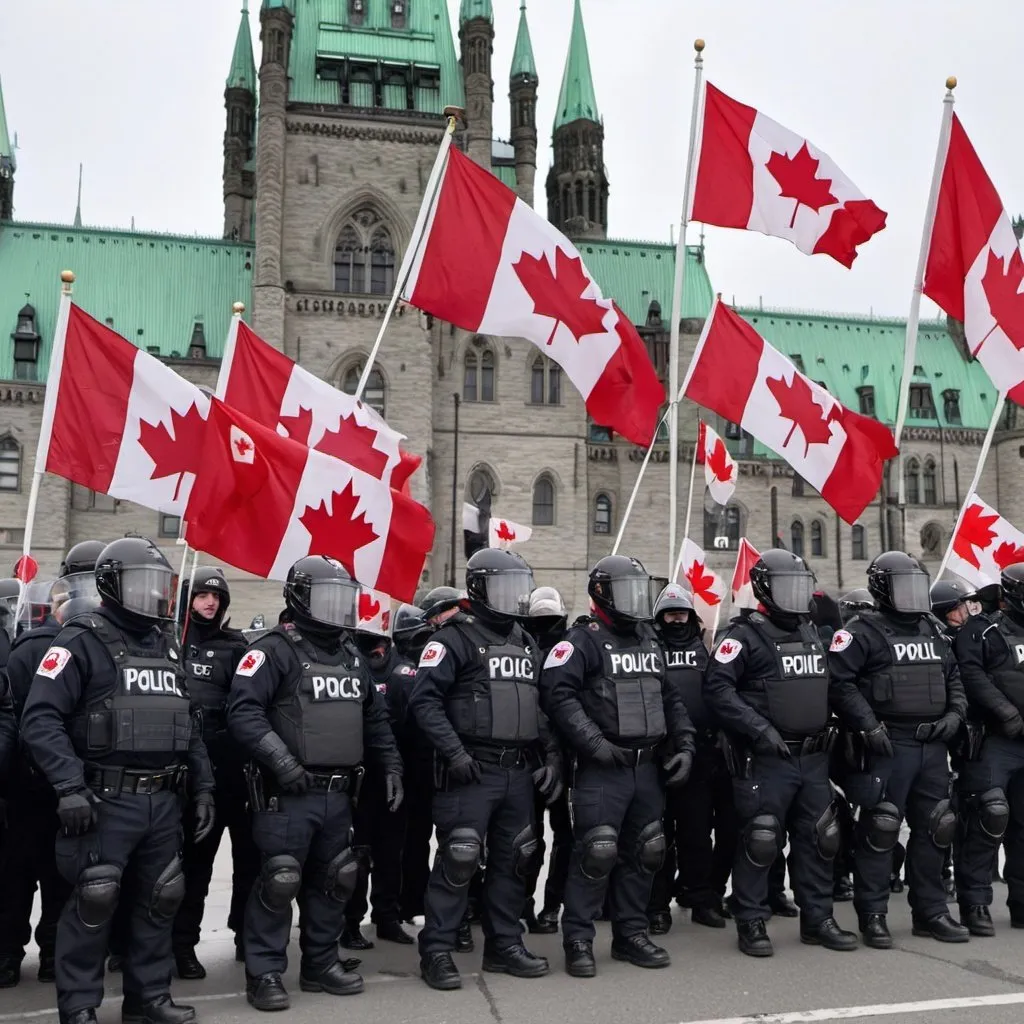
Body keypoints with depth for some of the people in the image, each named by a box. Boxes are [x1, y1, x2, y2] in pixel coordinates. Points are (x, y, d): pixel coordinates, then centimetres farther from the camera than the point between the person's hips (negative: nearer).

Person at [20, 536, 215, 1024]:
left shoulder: (167, 646, 15)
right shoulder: (82, 641, -7)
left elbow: (189, 724, 20)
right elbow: (40, 719, -16)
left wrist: (203, 787, 14)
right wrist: (70, 787, -24)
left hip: (163, 801, 7)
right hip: (106, 800, -7)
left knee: (160, 899, 12)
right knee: (95, 900, -3)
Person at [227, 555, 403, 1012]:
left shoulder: (352, 655, 15)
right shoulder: (275, 650, -10)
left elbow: (375, 717, 22)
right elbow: (242, 712, -20)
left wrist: (391, 766, 15)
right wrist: (279, 759, -26)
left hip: (338, 794, 8)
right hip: (289, 793, -7)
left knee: (332, 880, 15)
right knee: (279, 882, -4)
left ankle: (320, 964, 30)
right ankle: (264, 973, 11)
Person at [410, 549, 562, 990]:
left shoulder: (525, 642, 17)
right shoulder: (455, 638, -7)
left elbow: (540, 704, 20)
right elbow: (425, 700, -14)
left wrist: (551, 755, 10)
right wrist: (453, 752, -20)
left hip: (519, 771, 7)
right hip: (472, 771, -7)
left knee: (513, 858, 13)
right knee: (458, 859, -7)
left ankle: (504, 944, 25)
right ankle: (436, 951, 4)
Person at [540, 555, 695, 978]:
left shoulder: (650, 642, 16)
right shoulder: (583, 641, -9)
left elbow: (670, 700, 21)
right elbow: (557, 693, -20)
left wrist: (684, 745, 10)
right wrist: (594, 743, -22)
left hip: (648, 766, 8)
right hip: (602, 769, -7)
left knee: (643, 851, 12)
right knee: (596, 852, -8)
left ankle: (631, 933, 25)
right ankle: (578, 941, 4)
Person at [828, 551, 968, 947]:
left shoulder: (932, 630, 17)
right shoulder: (863, 631, -7)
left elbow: (953, 678, 23)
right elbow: (841, 681, -14)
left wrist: (955, 713, 6)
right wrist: (868, 724, -20)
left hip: (933, 746, 7)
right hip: (887, 746, -7)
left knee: (933, 828, 12)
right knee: (879, 829, -4)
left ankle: (930, 911, 23)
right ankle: (873, 914, 5)